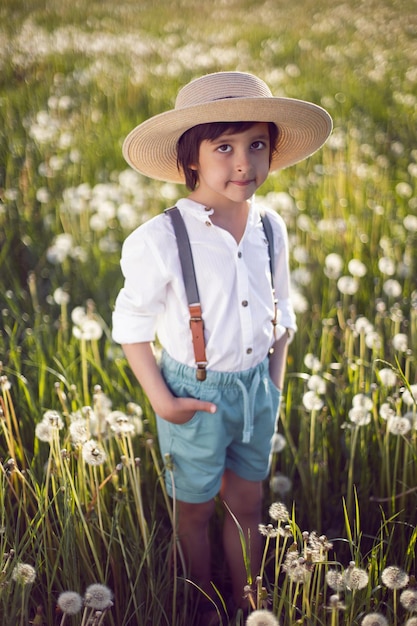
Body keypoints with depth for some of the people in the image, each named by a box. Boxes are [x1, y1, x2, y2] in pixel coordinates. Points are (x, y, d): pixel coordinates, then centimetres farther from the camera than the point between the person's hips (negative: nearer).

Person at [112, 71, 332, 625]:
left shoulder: (271, 228, -5)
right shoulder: (161, 238, -21)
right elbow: (131, 323, -12)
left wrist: (276, 381, 6)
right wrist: (161, 400, -13)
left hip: (257, 389, 4)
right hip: (196, 394, -4)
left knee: (248, 505, 19)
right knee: (196, 511, 16)